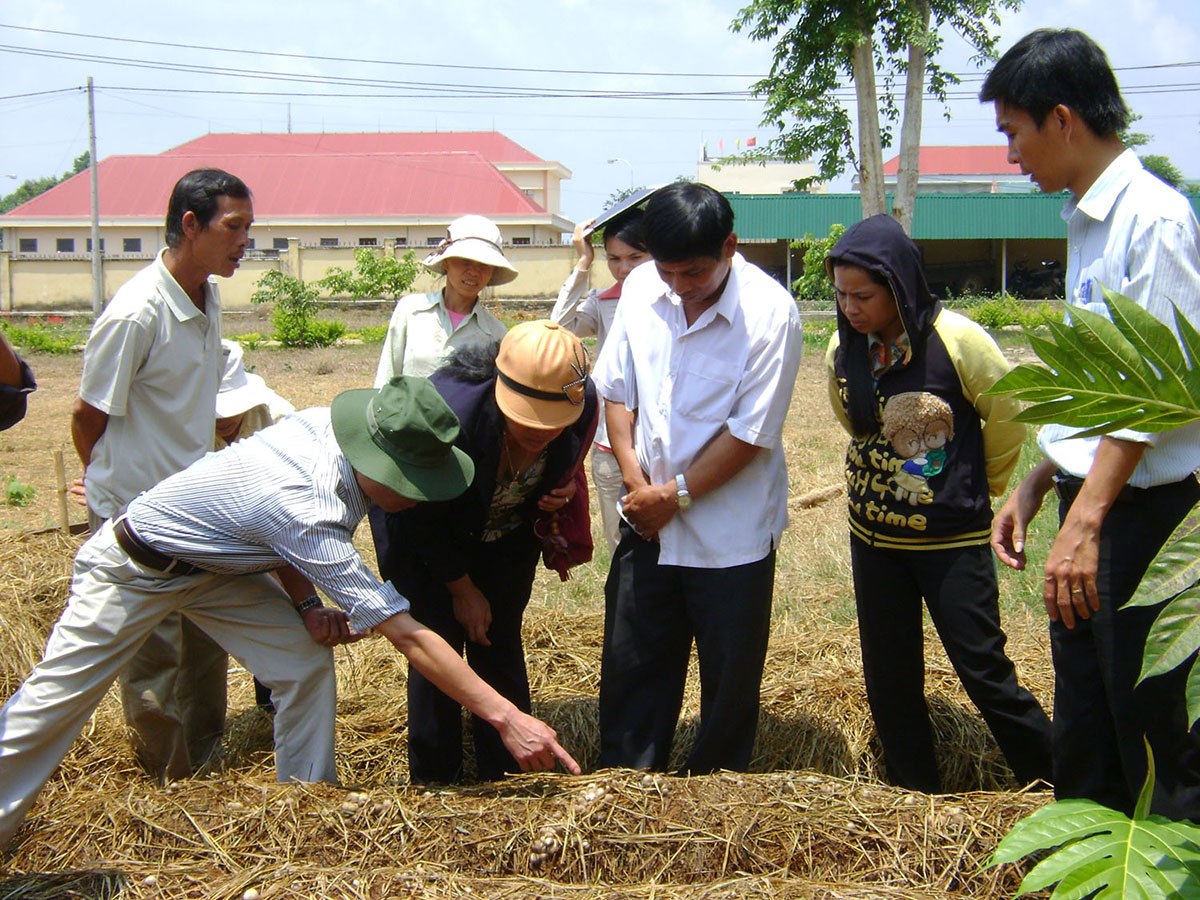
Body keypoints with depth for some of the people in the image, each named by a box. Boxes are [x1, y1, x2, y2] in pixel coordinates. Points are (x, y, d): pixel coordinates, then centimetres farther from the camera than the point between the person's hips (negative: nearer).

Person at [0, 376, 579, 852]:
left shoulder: (325, 424, -19)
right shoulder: (308, 505, -40)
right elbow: (406, 635, -39)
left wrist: (305, 604, -13)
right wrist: (505, 716, -39)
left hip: (216, 566, 8)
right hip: (135, 568, -7)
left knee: (307, 662, -5)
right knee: (57, 695, -2)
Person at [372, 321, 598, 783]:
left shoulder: (585, 403, -27)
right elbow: (421, 518, -21)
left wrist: (563, 490, -22)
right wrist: (462, 589, -10)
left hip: (506, 537, 4)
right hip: (422, 538, -3)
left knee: (500, 647, 5)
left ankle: (507, 779, 17)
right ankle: (434, 781, 11)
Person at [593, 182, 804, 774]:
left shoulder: (769, 312, -17)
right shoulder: (640, 288, -2)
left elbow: (751, 432, -17)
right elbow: (615, 388, 6)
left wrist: (676, 496, -12)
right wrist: (634, 477, -5)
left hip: (731, 533, -4)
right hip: (647, 523, 4)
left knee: (730, 678, 9)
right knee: (630, 664, 13)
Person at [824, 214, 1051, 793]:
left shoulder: (957, 341, -17)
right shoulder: (843, 350, -2)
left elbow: (1009, 420, -4)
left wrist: (973, 488, 7)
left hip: (952, 540, -5)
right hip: (874, 538, 5)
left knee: (984, 672, -2)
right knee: (889, 679, 10)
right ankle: (918, 800, 25)